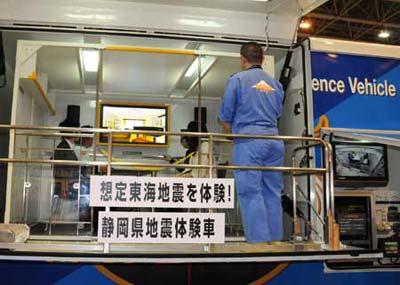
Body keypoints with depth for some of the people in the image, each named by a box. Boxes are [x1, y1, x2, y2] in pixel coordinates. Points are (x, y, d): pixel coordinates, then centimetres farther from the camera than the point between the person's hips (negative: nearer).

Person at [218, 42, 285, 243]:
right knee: (272, 193, 8)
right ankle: (275, 240, 10)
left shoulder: (237, 79, 1)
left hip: (248, 140, -5)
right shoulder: (275, 84, 16)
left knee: (251, 192, -5)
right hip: (274, 140, 5)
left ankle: (259, 242, -8)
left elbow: (225, 117, 2)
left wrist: (232, 134, 19)